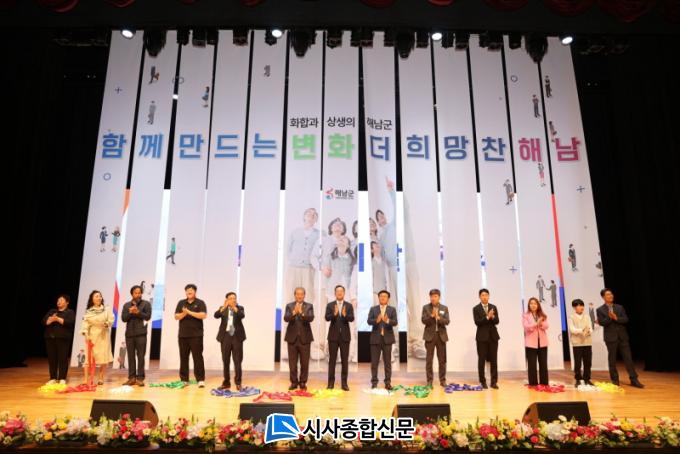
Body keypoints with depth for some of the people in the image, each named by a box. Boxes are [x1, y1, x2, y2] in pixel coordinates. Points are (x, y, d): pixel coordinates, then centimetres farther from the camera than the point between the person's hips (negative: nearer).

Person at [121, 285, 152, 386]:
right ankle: (131, 378, 10)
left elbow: (148, 316, -5)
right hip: (129, 334, 3)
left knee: (141, 356, -3)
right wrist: (130, 312, -13)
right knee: (131, 356, 4)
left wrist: (138, 312, -17)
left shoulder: (146, 304, 5)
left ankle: (140, 378, -1)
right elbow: (123, 318, 3)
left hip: (141, 334, -3)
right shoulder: (126, 305, 13)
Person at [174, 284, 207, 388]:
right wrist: (183, 313, -15)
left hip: (196, 335, -4)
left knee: (198, 357, -5)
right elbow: (176, 317, 5)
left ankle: (201, 380, -3)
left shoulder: (200, 303, 1)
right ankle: (184, 379, 15)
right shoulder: (181, 303, 12)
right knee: (183, 357, 7)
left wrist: (190, 312, -17)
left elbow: (203, 315, -13)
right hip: (183, 334, 4)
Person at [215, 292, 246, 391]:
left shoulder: (240, 308, 5)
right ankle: (226, 382, 16)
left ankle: (238, 383, 6)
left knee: (237, 361, -1)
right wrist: (224, 306, -23)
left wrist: (234, 307, -25)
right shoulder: (222, 308, 7)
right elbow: (216, 315, -12)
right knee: (225, 361, 7)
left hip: (237, 337, -1)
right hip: (225, 337, 1)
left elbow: (242, 316, -15)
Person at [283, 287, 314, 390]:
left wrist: (301, 313, -30)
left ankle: (303, 382, 16)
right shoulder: (289, 306, 5)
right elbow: (286, 318, -10)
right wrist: (294, 312, -29)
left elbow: (311, 318, -13)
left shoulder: (309, 306, 4)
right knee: (292, 362, 4)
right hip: (292, 337, 0)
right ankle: (294, 382, 17)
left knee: (304, 362, 4)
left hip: (305, 338, 0)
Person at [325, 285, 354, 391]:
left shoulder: (349, 305, 4)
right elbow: (327, 318, -10)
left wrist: (345, 315, -29)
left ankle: (344, 383, 11)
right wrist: (334, 314, -29)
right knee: (332, 359, 3)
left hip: (345, 335, 1)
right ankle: (331, 383, 10)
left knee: (345, 360, 4)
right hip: (333, 335, -1)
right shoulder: (330, 305, 3)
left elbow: (352, 319, -8)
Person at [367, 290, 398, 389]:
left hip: (387, 338, 0)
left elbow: (395, 322, -8)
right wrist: (376, 320, -28)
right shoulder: (373, 309, 5)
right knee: (374, 362, 3)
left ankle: (388, 382, 12)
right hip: (376, 338, 0)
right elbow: (369, 321, -7)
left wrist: (387, 321, -30)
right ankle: (374, 382, 12)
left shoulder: (392, 309, 5)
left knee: (387, 362, 4)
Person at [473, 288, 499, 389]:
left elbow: (497, 321, 1)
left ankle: (494, 382, 10)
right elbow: (477, 322, -11)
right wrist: (487, 317, -21)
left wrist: (492, 317, -19)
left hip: (493, 336, 3)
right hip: (482, 337, -3)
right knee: (481, 360, 1)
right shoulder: (476, 308, -1)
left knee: (494, 360, 3)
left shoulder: (494, 307, 9)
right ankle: (483, 382, 10)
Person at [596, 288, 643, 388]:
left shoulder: (619, 307, 9)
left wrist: (616, 318, -16)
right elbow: (602, 323, -11)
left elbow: (626, 320, -1)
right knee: (612, 360, 5)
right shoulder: (600, 310, 0)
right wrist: (610, 317, -25)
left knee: (628, 358, 1)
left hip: (623, 336, 2)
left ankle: (634, 380, 8)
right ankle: (614, 380, 14)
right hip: (611, 337, -2)